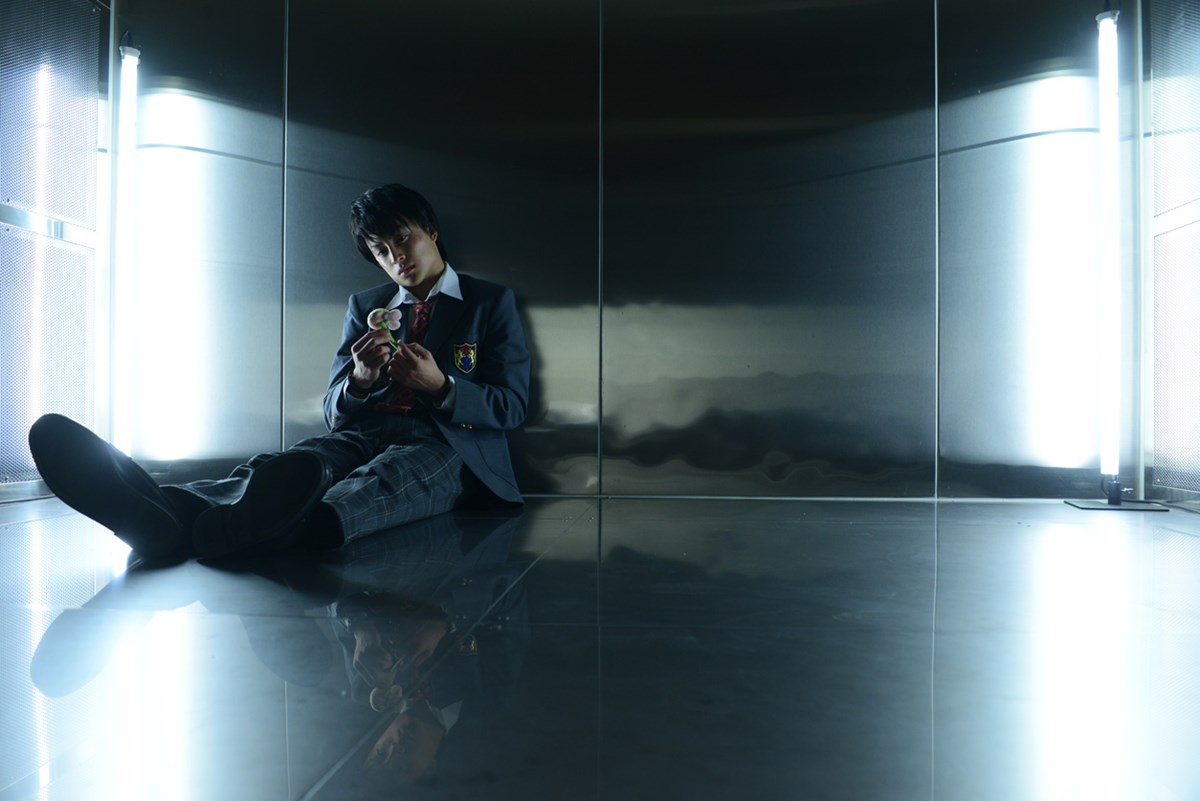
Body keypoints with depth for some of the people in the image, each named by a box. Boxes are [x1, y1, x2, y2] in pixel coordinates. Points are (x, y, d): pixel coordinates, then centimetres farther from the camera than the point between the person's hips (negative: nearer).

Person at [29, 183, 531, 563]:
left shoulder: (493, 302, 13)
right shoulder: (365, 306, 23)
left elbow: (511, 406, 4)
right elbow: (334, 411, 16)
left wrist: (440, 385, -15)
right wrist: (361, 379, -9)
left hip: (443, 444, -3)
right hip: (363, 434, 4)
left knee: (386, 475, -40)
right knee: (292, 465, -32)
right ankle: (169, 512, -64)